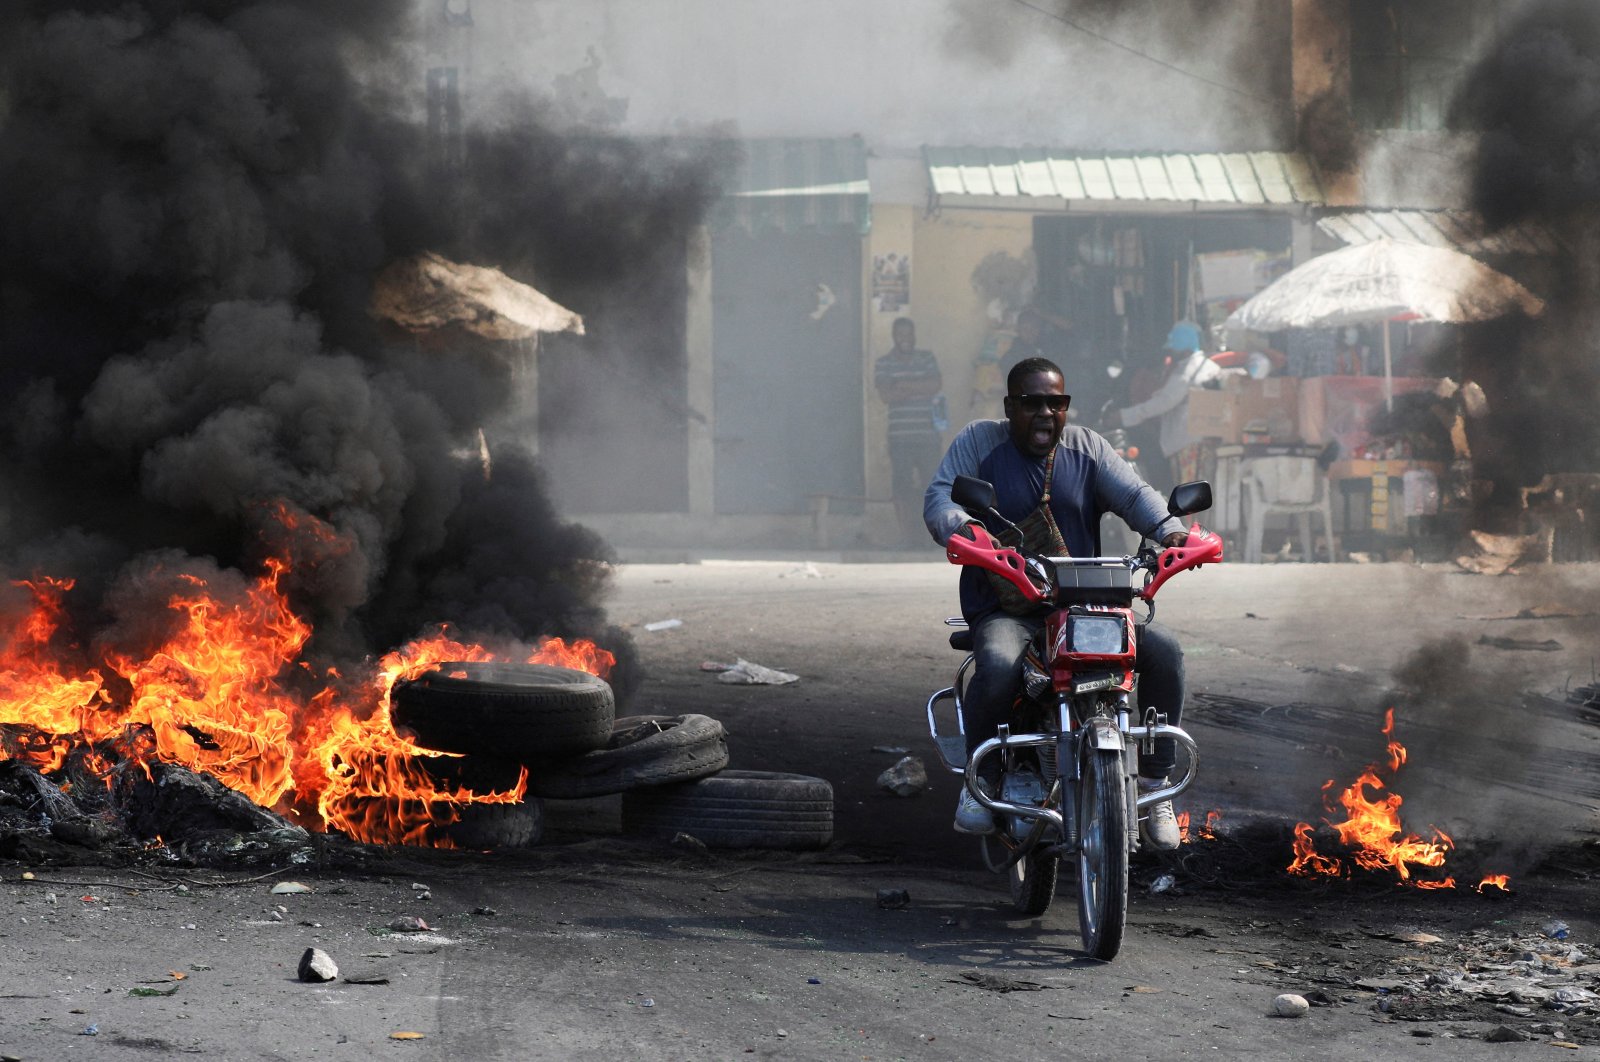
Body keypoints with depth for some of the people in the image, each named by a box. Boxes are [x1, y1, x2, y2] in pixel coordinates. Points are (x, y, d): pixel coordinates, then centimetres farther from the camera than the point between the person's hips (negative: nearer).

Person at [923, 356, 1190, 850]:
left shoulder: (1088, 448, 12)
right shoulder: (979, 442, 4)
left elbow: (1133, 493, 0)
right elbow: (939, 499, -6)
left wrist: (1168, 529, -22)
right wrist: (966, 531, -29)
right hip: (1005, 609, -3)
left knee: (1164, 652, -18)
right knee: (998, 667, -36)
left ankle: (1155, 780, -3)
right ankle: (980, 780, -10)